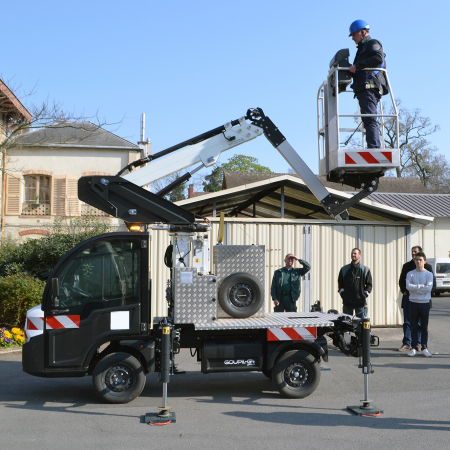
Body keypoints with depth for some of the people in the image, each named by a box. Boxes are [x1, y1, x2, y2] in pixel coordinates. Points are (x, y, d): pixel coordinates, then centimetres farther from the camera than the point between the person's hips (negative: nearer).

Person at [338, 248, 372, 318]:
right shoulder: (344, 269, 8)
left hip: (360, 302, -1)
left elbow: (369, 284, 7)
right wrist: (342, 292, 2)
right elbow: (340, 282, 14)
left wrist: (365, 294, -4)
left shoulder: (365, 270, 5)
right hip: (347, 302, 1)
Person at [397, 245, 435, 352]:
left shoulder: (427, 266, 1)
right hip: (408, 296, 2)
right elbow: (401, 280, 15)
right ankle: (406, 343, 7)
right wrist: (404, 291, 1)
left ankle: (418, 343, 15)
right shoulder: (406, 265, 11)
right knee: (407, 321, 2)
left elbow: (431, 280, 1)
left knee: (420, 322, 6)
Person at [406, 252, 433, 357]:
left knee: (424, 327, 5)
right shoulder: (410, 274, 4)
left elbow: (429, 288, -14)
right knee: (414, 327, 5)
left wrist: (415, 287, -11)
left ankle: (424, 348, 13)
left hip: (425, 303, -1)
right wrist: (421, 286, -13)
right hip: (413, 303, 1)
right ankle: (414, 348, 12)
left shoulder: (429, 274, 1)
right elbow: (408, 286, -12)